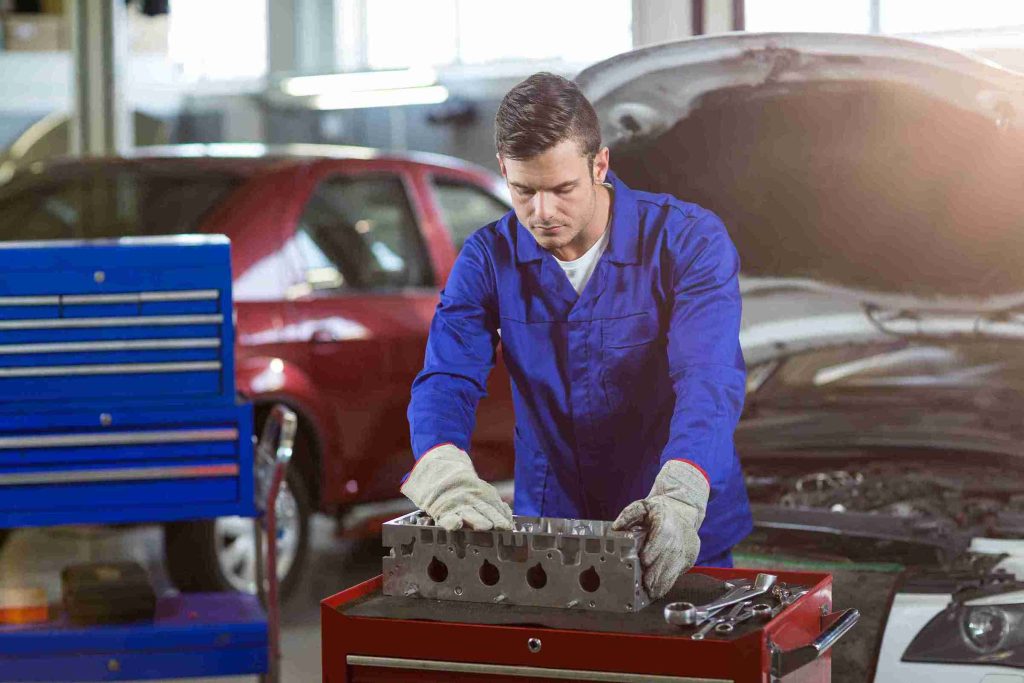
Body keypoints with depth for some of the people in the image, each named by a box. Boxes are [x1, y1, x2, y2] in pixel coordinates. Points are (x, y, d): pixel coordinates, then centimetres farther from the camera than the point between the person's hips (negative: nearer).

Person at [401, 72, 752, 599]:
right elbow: (446, 380, -11)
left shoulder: (688, 241, -10)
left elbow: (709, 380, -22)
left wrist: (678, 495, -41)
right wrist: (445, 477, -33)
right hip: (548, 530, 2)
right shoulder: (489, 258, 0)